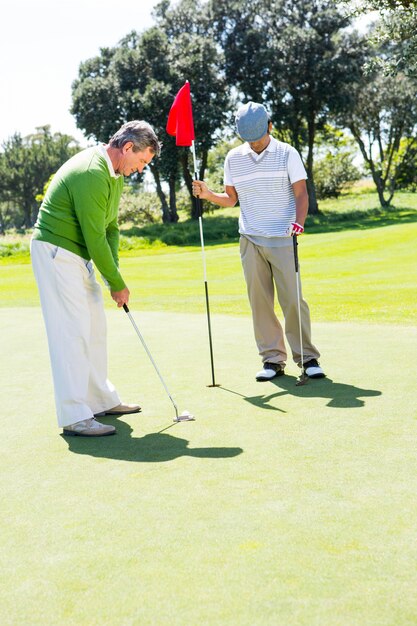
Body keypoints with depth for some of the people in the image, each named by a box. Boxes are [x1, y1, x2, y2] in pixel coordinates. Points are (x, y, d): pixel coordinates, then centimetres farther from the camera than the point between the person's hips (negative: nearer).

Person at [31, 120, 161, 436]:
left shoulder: (115, 174, 10)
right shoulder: (91, 173, -23)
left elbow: (110, 227, 12)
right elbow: (95, 237, -23)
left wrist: (114, 275, 0)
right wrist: (117, 283, -14)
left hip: (78, 255, 10)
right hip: (55, 251, -10)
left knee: (95, 327, 12)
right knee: (72, 330, -11)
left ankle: (102, 400, 22)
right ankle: (74, 416, -7)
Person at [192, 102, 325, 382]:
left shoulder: (287, 153, 1)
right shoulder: (234, 158, 10)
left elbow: (301, 194, -3)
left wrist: (299, 222, -20)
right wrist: (207, 194, -3)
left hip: (282, 239, -3)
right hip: (250, 240, 3)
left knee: (293, 299, -6)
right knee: (260, 301, 1)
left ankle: (308, 358, 4)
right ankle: (273, 359, 8)